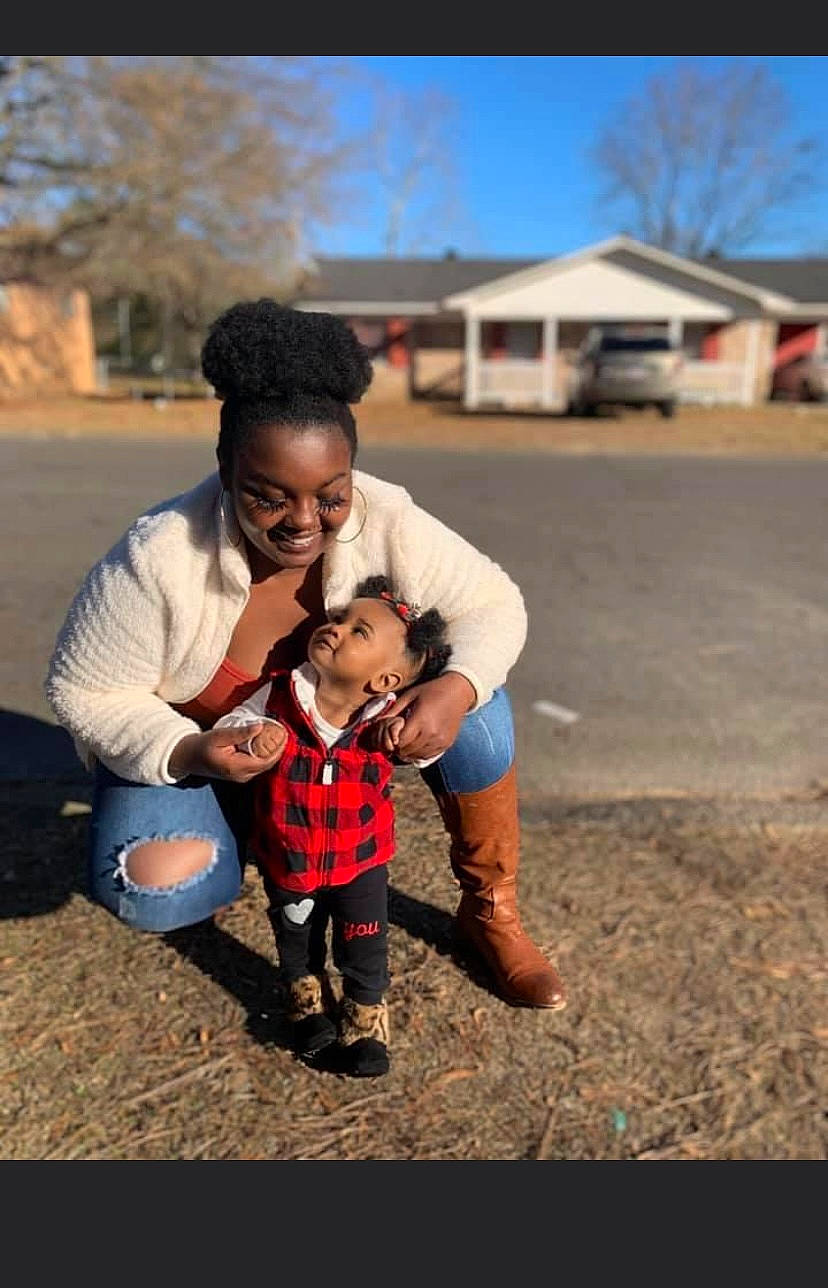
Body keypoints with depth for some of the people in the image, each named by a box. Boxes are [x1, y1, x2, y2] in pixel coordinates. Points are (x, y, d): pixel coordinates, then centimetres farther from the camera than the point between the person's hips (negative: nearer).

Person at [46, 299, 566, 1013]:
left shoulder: (385, 521, -26)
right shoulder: (159, 560, -32)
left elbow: (495, 605, -16)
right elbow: (86, 692, -19)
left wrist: (456, 687, -38)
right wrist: (189, 753, -37)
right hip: (194, 748, -1)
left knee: (473, 706, -23)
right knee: (151, 889, -28)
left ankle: (490, 912, 1)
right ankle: (249, 836, 11)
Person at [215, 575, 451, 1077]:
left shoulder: (385, 720, -23)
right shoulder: (278, 697, -21)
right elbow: (227, 726, -9)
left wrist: (404, 729, -30)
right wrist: (252, 734, -33)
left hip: (361, 861, -1)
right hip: (286, 860, 2)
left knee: (365, 947, 16)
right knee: (296, 939, 26)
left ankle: (366, 1018, 43)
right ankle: (309, 999, 55)